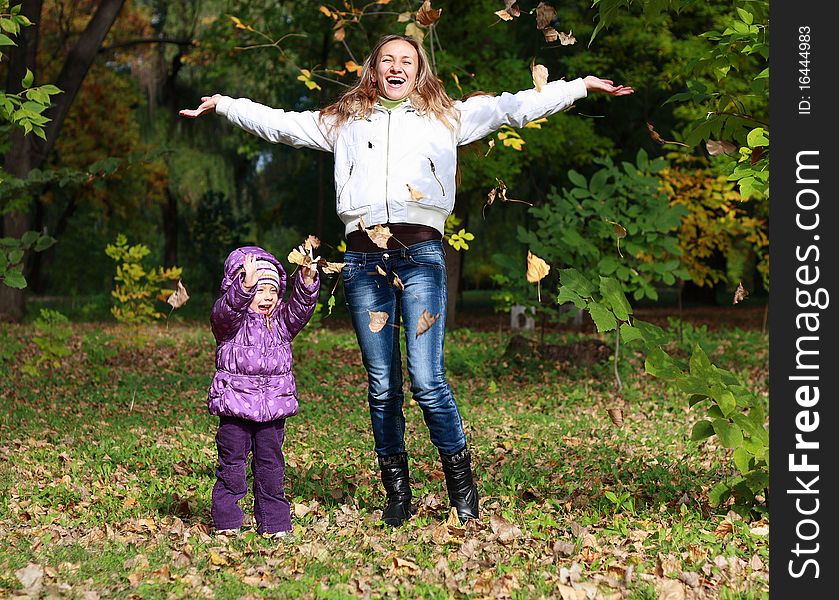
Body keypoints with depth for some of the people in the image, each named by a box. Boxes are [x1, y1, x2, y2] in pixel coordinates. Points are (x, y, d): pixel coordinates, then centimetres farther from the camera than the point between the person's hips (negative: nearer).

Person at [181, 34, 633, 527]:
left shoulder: (446, 117, 18)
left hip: (420, 254, -2)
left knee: (427, 380, -13)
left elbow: (517, 107, 13)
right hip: (364, 258, 2)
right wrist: (223, 104, 28)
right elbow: (278, 123, 28)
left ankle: (463, 486, 2)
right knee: (382, 386, 3)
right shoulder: (344, 121, 23)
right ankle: (398, 495, 12)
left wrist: (581, 86, 8)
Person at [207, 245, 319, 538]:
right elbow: (226, 311, -26)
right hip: (235, 403, -4)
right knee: (232, 466, 0)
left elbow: (300, 305, -4)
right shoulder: (230, 319, -4)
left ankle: (273, 523, 16)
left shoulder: (281, 320, 11)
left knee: (271, 465, 9)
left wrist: (307, 280, -22)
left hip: (274, 405, 4)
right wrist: (246, 285, -42)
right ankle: (227, 522, 9)